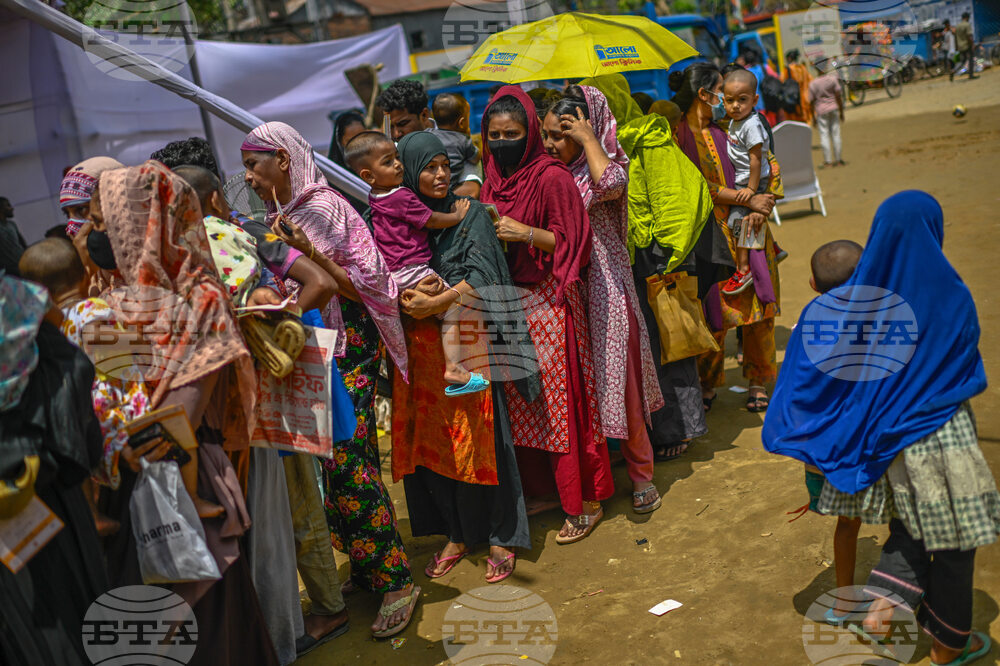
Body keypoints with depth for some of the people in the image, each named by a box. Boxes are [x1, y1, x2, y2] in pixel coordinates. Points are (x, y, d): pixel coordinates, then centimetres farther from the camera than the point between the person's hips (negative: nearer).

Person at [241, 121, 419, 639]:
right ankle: (365, 567, 19)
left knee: (346, 460, -12)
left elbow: (366, 282, -14)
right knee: (331, 459, 7)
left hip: (348, 346, -8)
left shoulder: (323, 208, -9)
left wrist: (308, 255, -21)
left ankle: (395, 580, -2)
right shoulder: (280, 217, 16)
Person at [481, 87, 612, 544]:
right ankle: (544, 488, 26)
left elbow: (571, 241, -11)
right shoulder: (494, 178, 11)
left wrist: (526, 233, -22)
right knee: (523, 402, 11)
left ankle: (585, 503, 11)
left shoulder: (551, 177, -11)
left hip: (549, 303, -7)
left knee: (560, 402, -1)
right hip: (509, 302, 7)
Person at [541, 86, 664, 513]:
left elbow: (611, 182, -32)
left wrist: (588, 137, -20)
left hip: (603, 288, -5)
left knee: (616, 377, -1)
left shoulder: (601, 167, -6)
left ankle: (641, 473, 16)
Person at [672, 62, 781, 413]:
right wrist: (747, 199, -13)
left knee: (759, 307, 3)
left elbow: (768, 167, 12)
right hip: (710, 235, -4)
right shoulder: (679, 134, -4)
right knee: (713, 312, -1)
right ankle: (707, 383, 19)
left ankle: (757, 381, 19)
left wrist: (764, 206, -5)